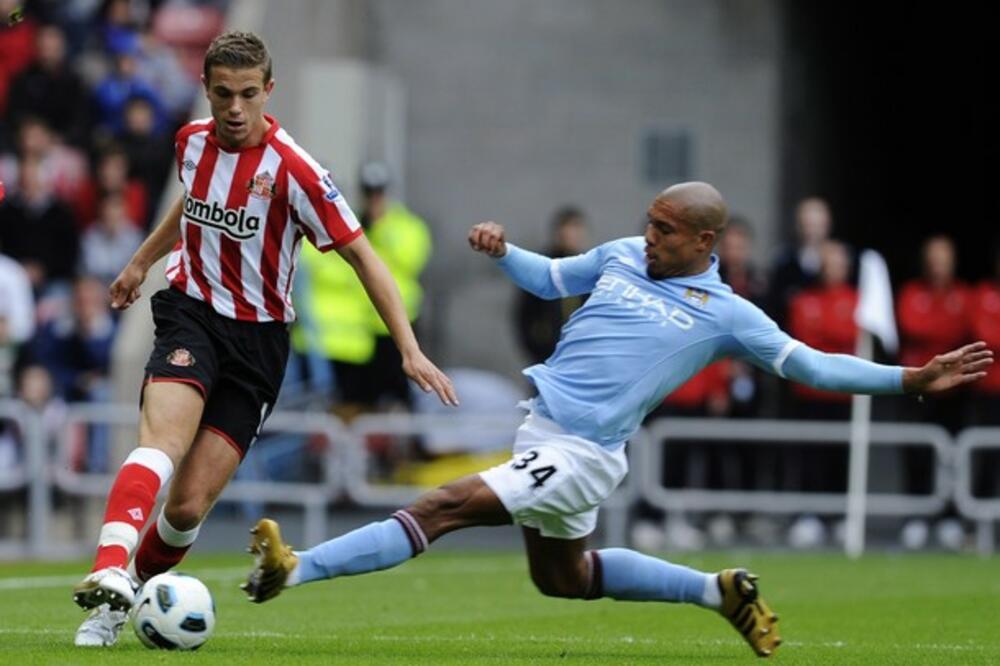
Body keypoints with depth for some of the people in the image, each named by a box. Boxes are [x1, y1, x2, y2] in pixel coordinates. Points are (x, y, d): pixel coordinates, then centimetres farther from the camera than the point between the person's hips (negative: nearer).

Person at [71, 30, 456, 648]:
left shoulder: (293, 170, -14)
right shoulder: (193, 141, 0)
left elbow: (361, 254, -11)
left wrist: (410, 350, -17)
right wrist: (141, 261, 35)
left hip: (259, 339, -2)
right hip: (191, 314, 2)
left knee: (188, 507, -9)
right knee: (163, 440, -30)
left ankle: (134, 593, 16)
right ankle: (110, 576, -48)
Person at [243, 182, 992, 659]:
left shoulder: (724, 314, -6)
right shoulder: (622, 257, 9)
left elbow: (810, 365, -3)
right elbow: (550, 278, 23)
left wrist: (913, 377, -11)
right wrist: (502, 251, 2)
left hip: (582, 453, -8)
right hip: (541, 427, 8)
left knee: (445, 507, -20)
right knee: (563, 577, 22)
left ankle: (295, 568, -27)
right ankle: (722, 591, 34)